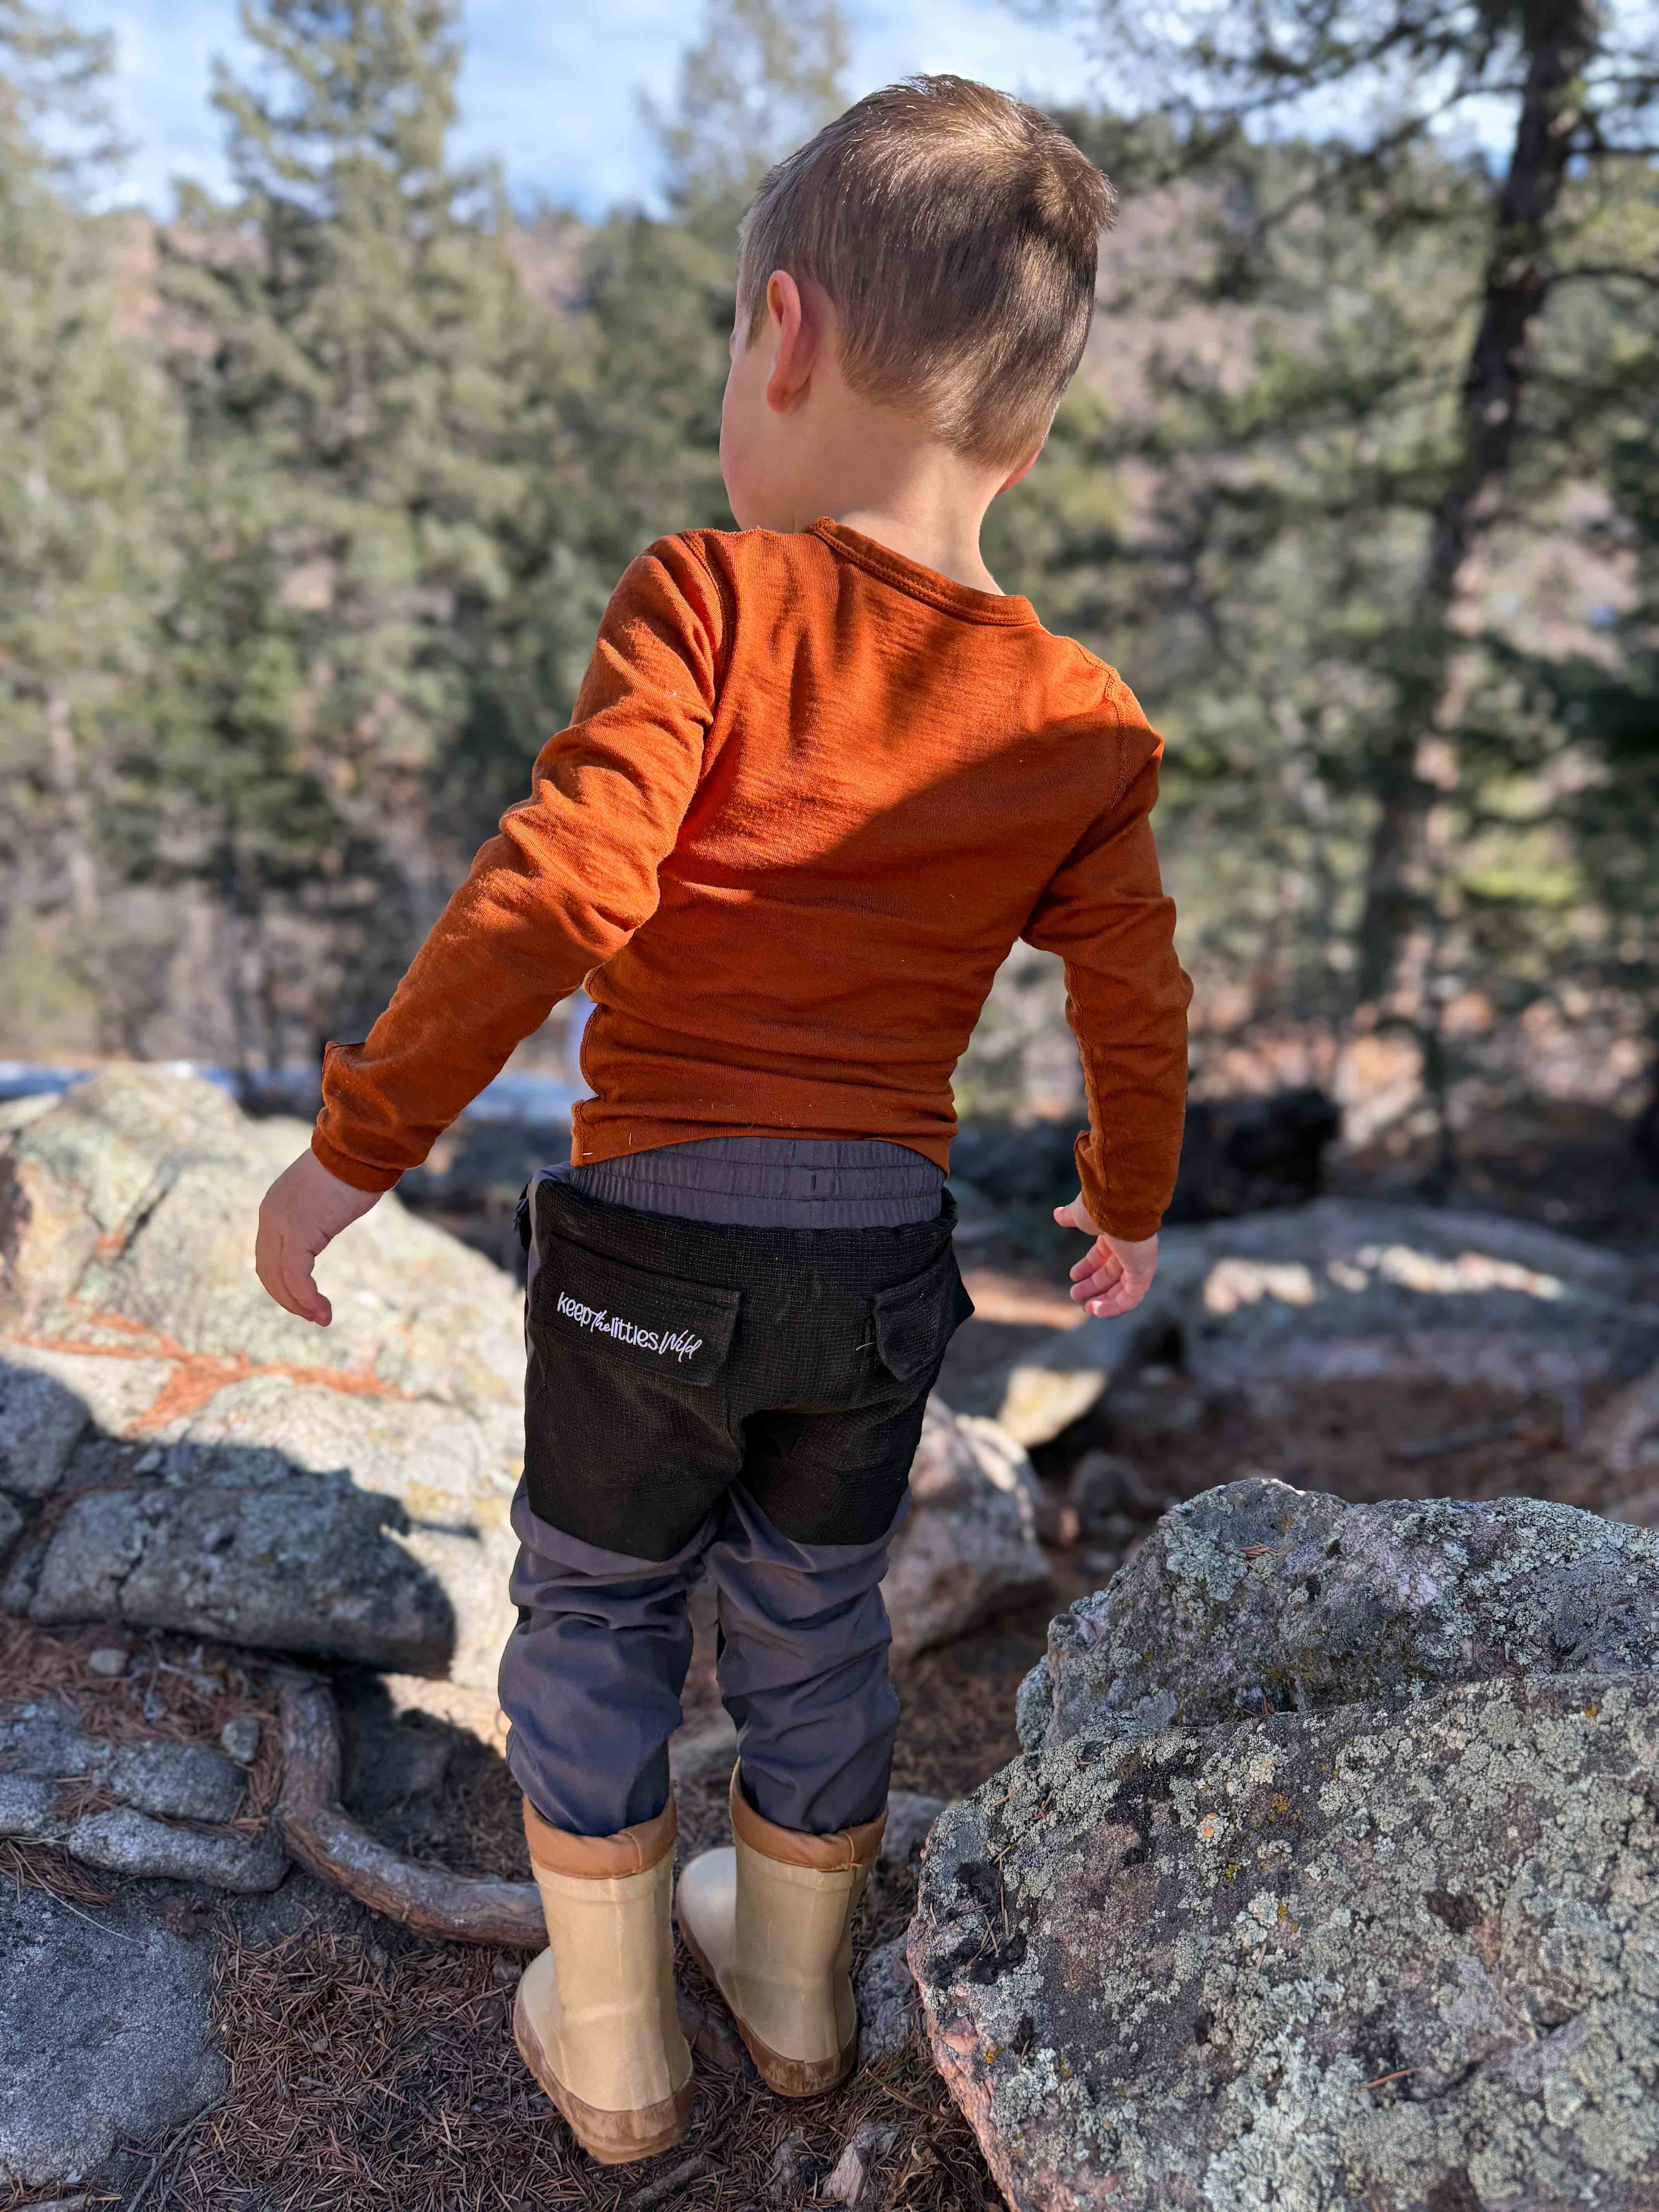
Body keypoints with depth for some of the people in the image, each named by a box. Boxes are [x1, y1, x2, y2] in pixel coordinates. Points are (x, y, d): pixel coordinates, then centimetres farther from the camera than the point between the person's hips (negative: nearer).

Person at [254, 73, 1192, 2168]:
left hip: (655, 1232, -3)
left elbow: (551, 896, -23)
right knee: (817, 1628, 23)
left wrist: (353, 1148, -15)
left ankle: (610, 2050, 35)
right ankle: (797, 1989, 46)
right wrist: (1129, 1203, 23)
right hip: (890, 1252, 4)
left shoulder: (713, 598, -14)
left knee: (597, 1619, 19)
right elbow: (1140, 1008, 5)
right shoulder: (1082, 722, 0)